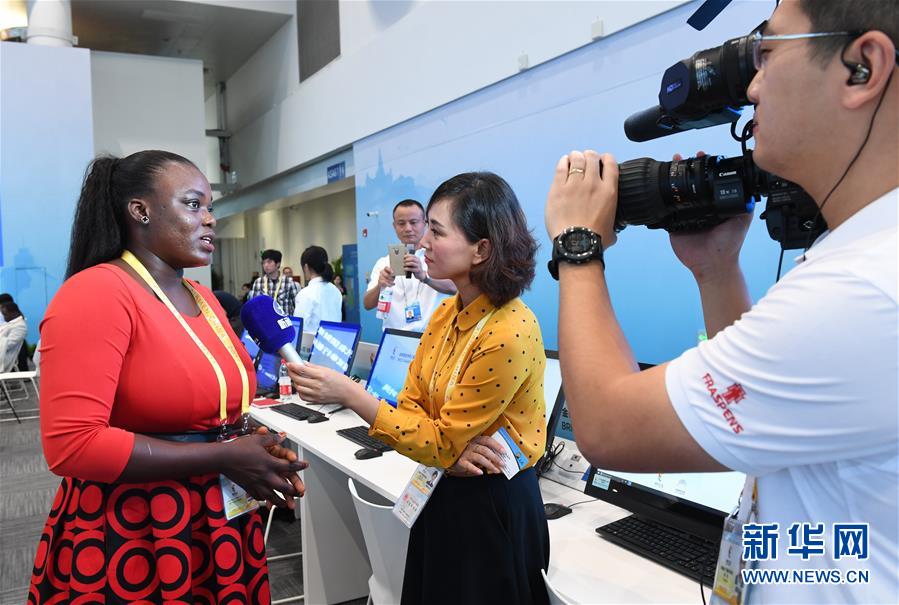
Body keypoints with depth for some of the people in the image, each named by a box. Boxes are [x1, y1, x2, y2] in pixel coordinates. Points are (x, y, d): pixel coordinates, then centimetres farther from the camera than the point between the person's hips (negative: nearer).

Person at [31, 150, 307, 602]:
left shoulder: (203, 299, 7)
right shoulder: (95, 293, -17)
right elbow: (71, 445, -24)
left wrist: (256, 448, -3)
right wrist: (223, 458, -21)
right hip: (128, 539, -7)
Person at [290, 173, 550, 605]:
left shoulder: (509, 335, -26)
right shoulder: (447, 313, -1)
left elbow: (442, 442, -22)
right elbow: (410, 405, 1)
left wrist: (347, 393, -24)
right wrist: (451, 450, -20)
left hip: (491, 505, -7)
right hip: (442, 493, 7)